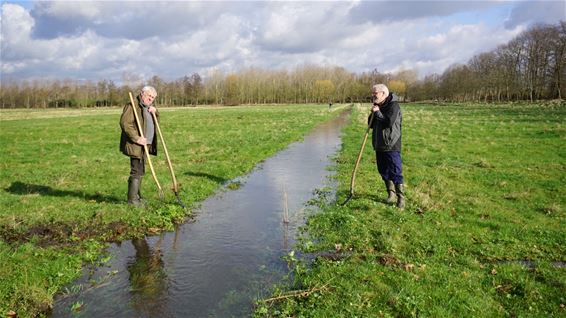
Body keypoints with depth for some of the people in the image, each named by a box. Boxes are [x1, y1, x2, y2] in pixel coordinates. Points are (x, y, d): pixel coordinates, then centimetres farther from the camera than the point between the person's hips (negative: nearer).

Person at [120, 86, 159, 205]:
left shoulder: (148, 107, 18)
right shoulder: (132, 106, -12)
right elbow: (124, 123, -20)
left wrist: (155, 112, 6)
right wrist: (136, 138, -25)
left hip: (145, 145, 10)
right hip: (135, 146, -9)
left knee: (140, 172, 15)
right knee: (136, 171, -9)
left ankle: (137, 197, 24)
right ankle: (132, 199, -2)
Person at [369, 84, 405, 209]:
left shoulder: (393, 106, -12)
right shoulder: (378, 106, 12)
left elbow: (389, 122, -25)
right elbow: (371, 125, 14)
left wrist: (377, 113, -16)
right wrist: (372, 114, -3)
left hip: (391, 146, -8)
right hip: (379, 145, 8)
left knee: (395, 172, -8)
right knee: (384, 172, 15)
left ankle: (401, 197, -1)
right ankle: (391, 193, 28)